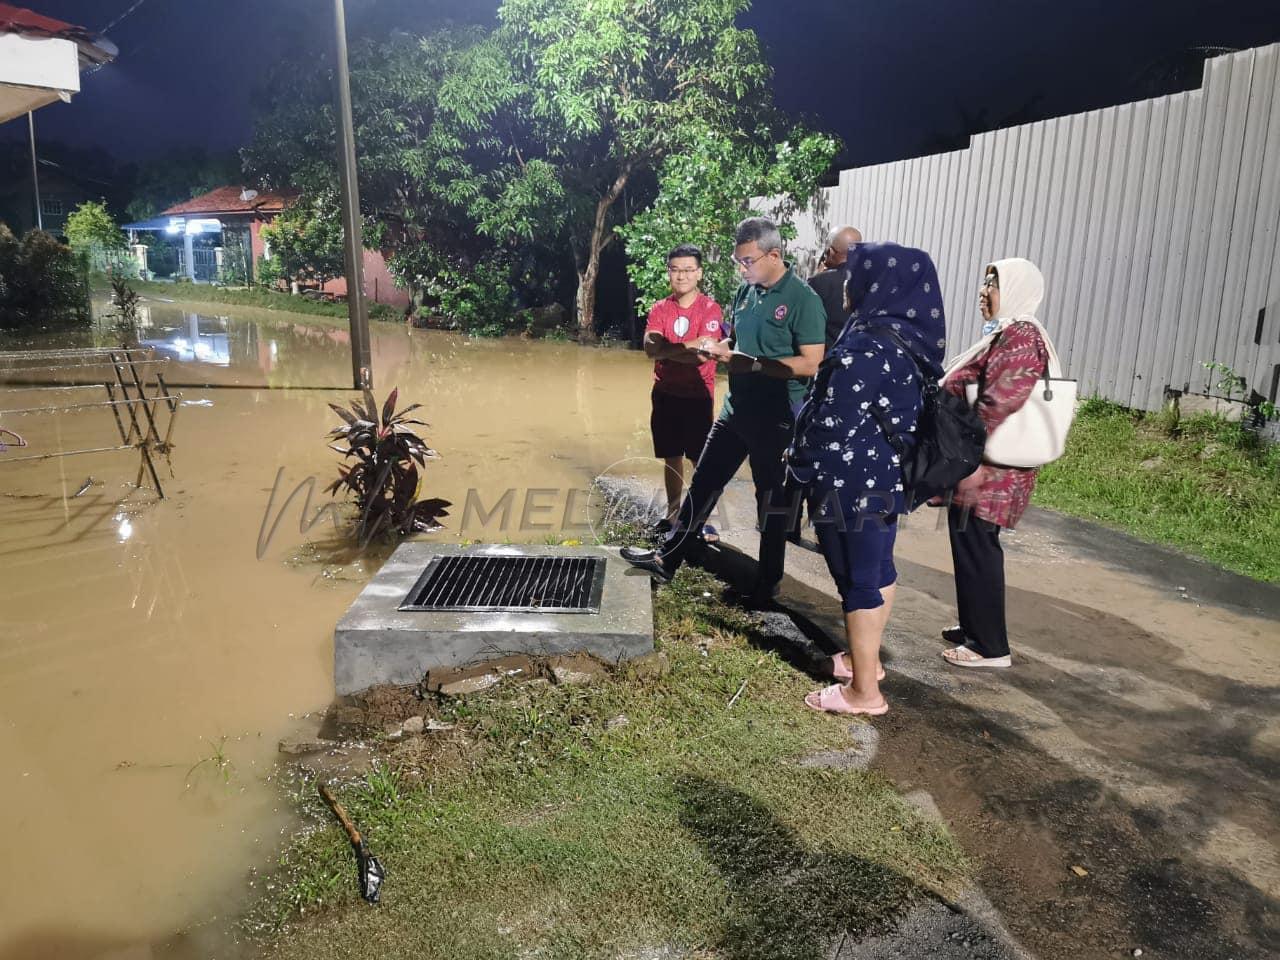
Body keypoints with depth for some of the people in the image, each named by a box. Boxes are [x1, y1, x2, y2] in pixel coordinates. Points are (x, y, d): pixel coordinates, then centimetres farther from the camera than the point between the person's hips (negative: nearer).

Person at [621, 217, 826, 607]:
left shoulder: (802, 299, -15)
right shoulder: (746, 290, 7)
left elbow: (811, 363, -20)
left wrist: (752, 364, -23)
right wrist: (723, 351, -4)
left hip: (776, 418, -7)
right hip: (736, 410, 7)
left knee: (772, 501, 6)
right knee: (703, 483, 12)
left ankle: (768, 584, 21)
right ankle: (667, 558, 24)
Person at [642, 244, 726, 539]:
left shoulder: (710, 308, -8)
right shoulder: (660, 309, 2)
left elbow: (703, 355, -19)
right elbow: (650, 348, -14)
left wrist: (666, 350, -16)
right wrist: (691, 345, -23)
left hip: (698, 395, -3)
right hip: (666, 394, 4)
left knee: (701, 460, 0)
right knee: (671, 457, 13)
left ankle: (701, 519, 10)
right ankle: (673, 513, 26)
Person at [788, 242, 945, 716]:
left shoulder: (865, 350, -24)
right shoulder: (905, 338, 4)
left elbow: (831, 422, -21)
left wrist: (800, 462, -4)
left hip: (852, 484, -9)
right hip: (886, 477, 9)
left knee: (858, 579, 2)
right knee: (878, 568, 20)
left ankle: (864, 691, 15)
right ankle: (866, 658, 39)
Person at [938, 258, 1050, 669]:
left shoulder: (1017, 337, -17)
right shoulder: (1008, 334, 18)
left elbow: (998, 406, -24)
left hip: (989, 471, -10)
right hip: (983, 466, 10)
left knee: (976, 549, -3)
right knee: (973, 547, 18)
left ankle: (990, 647, 7)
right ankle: (975, 626, 30)